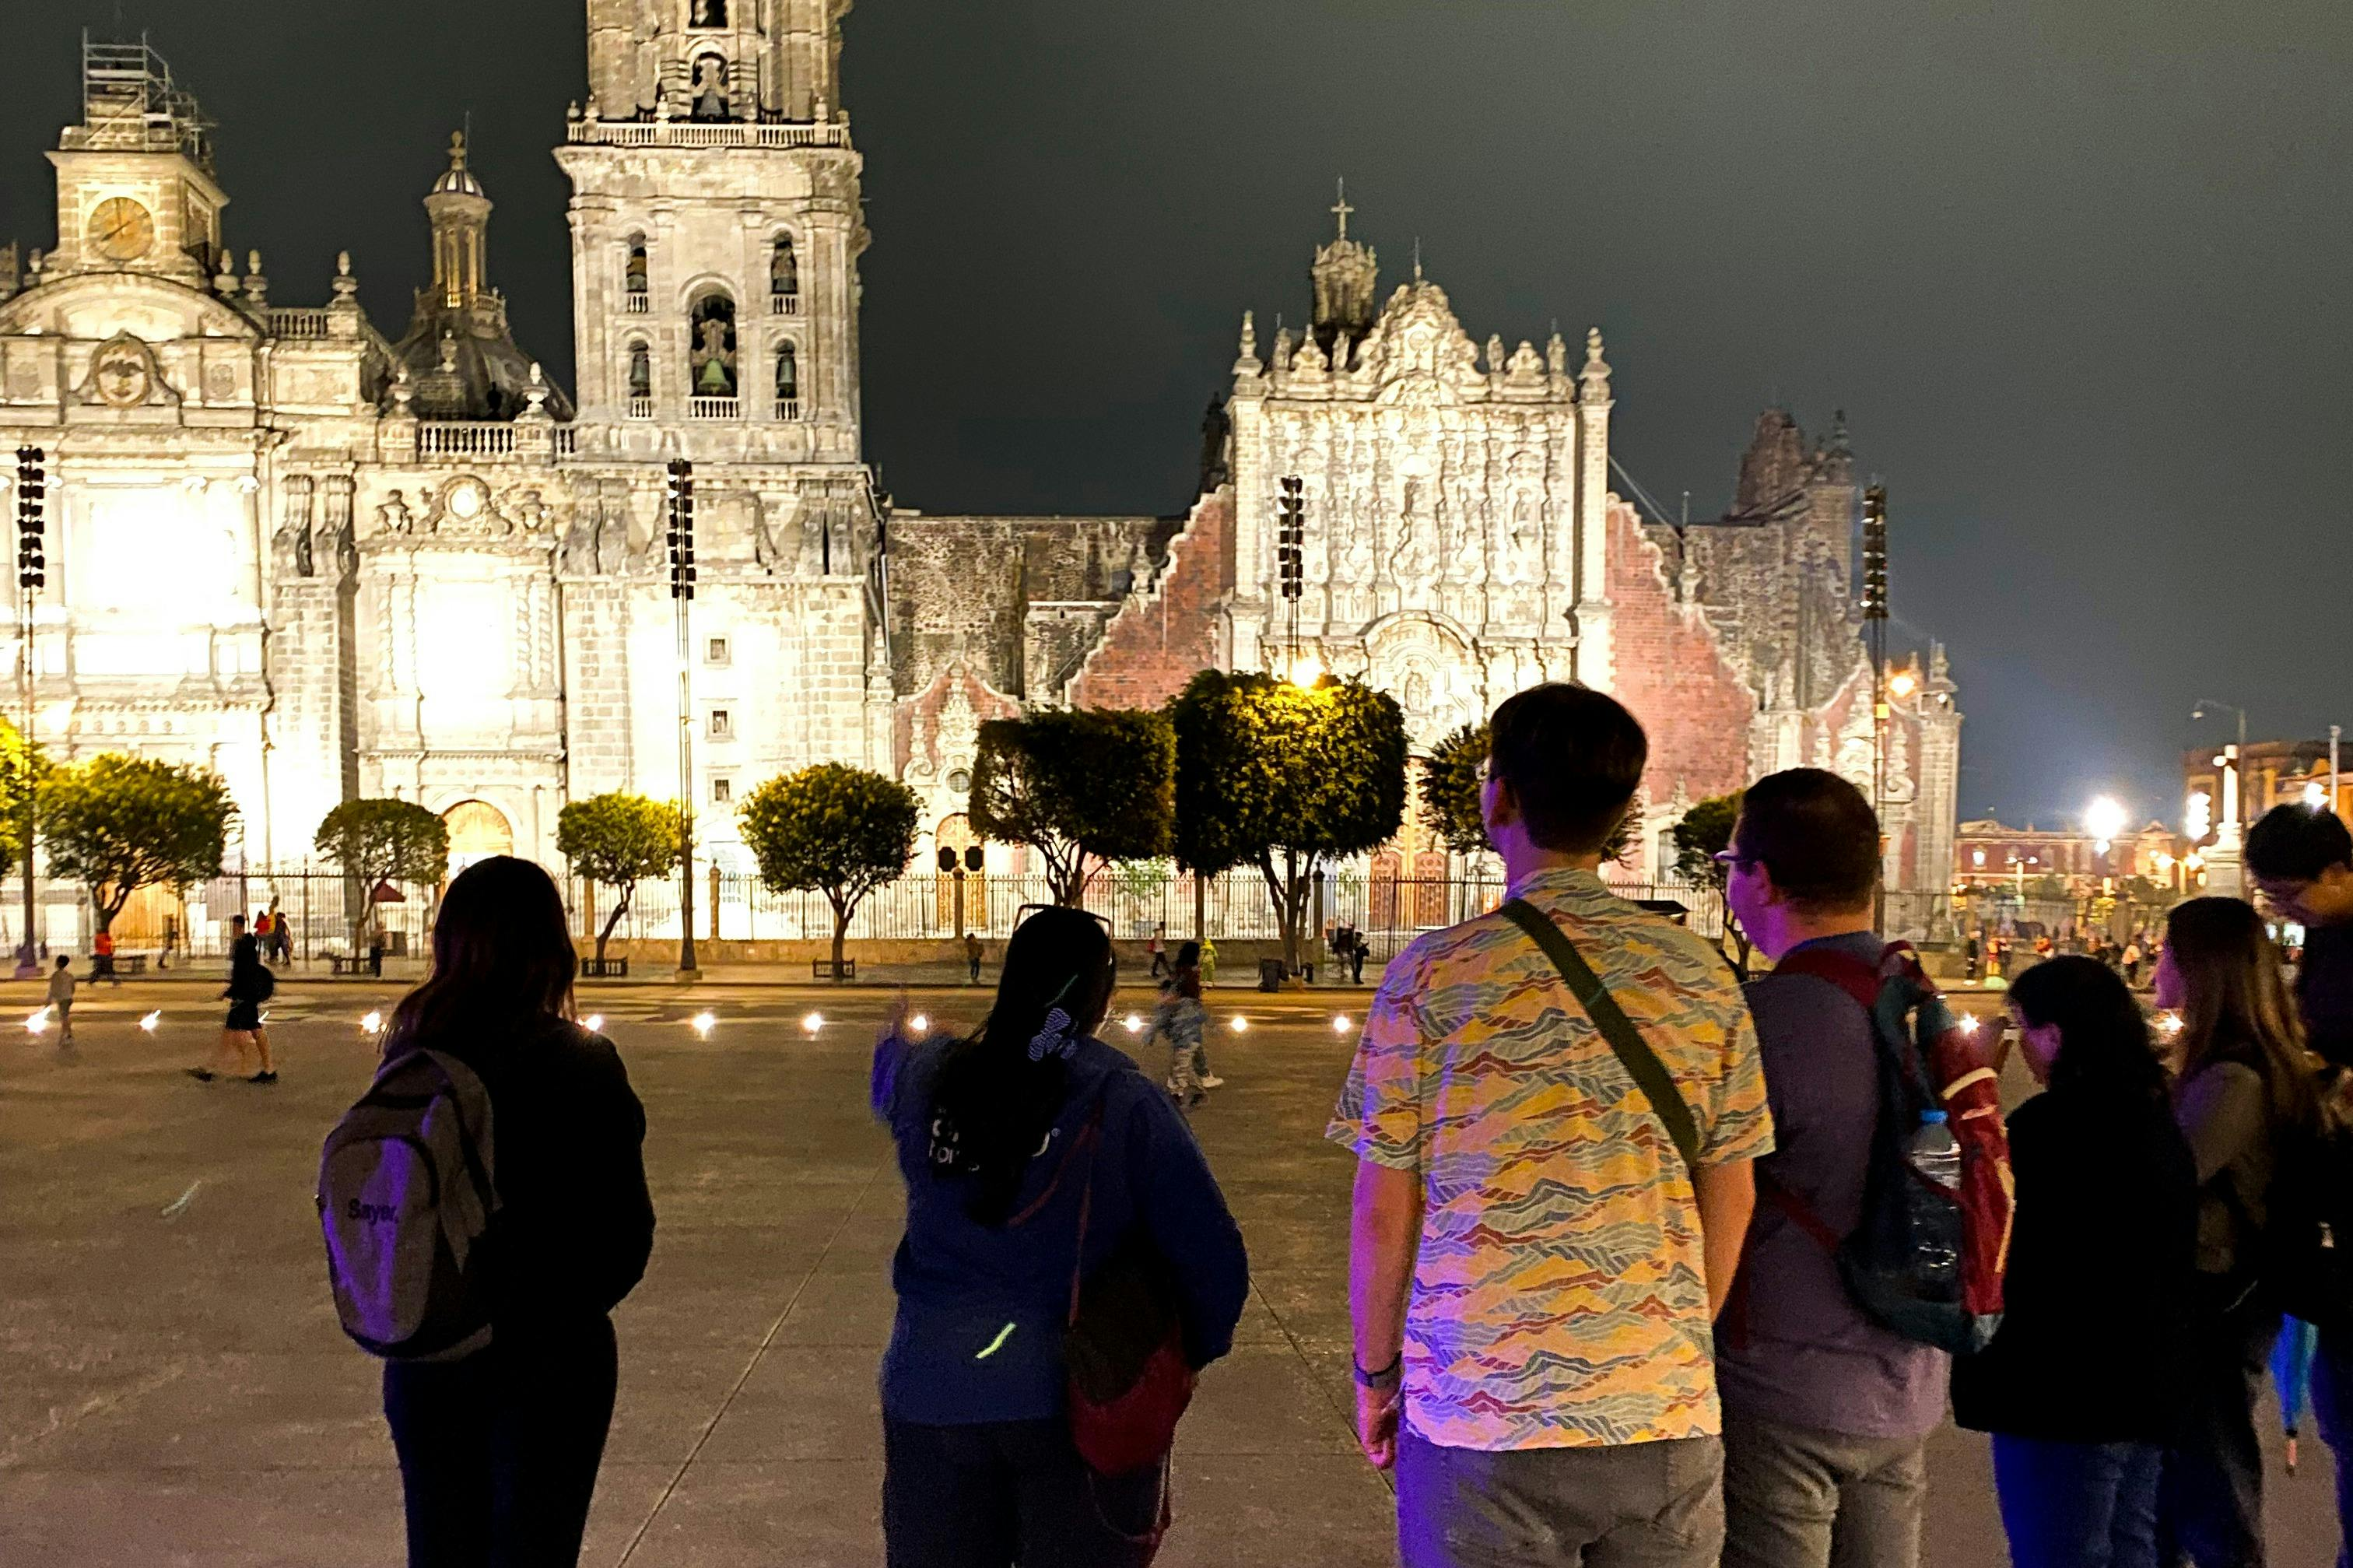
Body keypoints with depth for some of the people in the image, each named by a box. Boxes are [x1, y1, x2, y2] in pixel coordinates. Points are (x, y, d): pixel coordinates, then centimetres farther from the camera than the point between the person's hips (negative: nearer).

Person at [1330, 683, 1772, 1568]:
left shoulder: (1436, 974, -8)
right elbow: (1729, 1203, 8)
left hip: (1482, 1424, -3)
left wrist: (1373, 1374, 9)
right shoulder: (1703, 977, 1)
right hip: (1668, 1425, 3)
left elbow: (1384, 1212, -5)